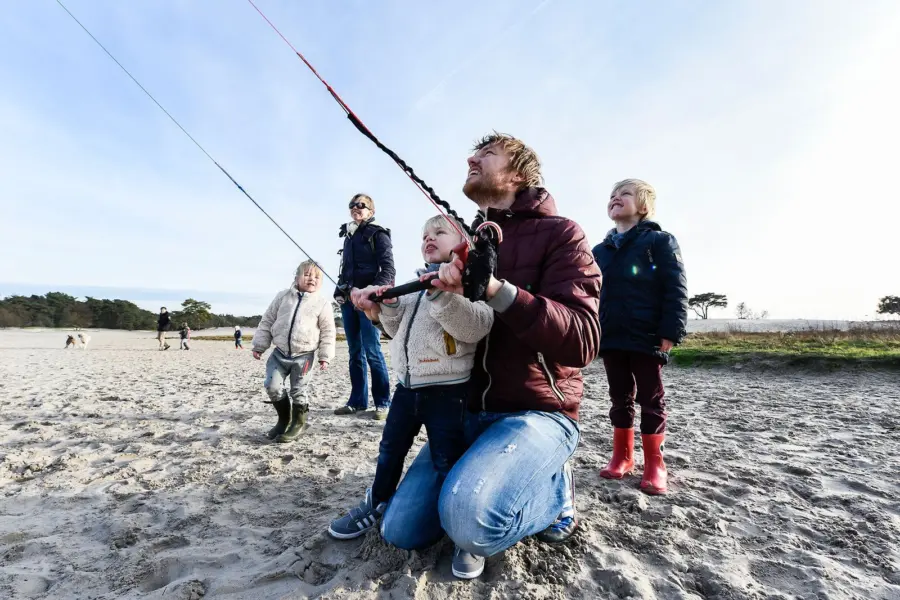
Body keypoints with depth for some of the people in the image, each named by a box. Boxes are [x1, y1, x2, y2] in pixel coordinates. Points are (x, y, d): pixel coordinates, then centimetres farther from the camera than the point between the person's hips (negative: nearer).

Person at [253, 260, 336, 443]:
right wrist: (259, 345, 7)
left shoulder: (322, 303, -4)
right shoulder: (283, 296, 3)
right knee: (273, 386, -1)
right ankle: (284, 419, 22)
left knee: (299, 391, 5)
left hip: (304, 356, -3)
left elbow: (328, 332, -2)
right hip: (280, 352, 3)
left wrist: (325, 356, -6)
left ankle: (298, 424, 25)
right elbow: (267, 322, 9)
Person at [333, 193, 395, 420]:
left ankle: (383, 403, -1)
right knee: (355, 353, 7)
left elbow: (388, 269, -8)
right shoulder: (348, 236, 22)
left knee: (372, 352, -10)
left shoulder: (378, 234, 2)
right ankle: (357, 401, 14)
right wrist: (339, 291, 10)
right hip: (348, 299, 6)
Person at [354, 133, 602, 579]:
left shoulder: (559, 234, -7)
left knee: (470, 518, -30)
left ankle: (553, 490, 1)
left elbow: (581, 341, -20)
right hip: (468, 412, 6)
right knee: (401, 530, -1)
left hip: (537, 412, -5)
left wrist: (498, 290, -33)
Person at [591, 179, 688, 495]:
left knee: (651, 400, 5)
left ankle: (654, 465, 16)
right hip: (610, 338, 5)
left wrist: (670, 332, -16)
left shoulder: (660, 241, -1)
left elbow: (676, 289, -8)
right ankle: (622, 457, 25)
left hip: (647, 337, -5)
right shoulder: (599, 251, 14)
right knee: (620, 398, 13)